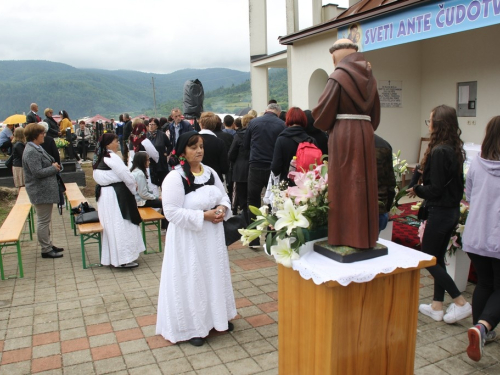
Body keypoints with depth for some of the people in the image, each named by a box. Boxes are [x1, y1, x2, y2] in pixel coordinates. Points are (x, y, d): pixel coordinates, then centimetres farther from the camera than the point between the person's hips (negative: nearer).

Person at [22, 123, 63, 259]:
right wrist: (54, 168, -13)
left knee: (45, 219, 18)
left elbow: (46, 163, 22)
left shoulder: (37, 148, 11)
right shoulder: (31, 152, -20)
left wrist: (54, 165, 1)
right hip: (41, 192, -10)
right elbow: (38, 172, -25)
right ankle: (46, 250, 9)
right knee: (43, 220, -1)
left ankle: (48, 245, 29)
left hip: (45, 190, 10)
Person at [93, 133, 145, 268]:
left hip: (103, 193, 9)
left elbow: (99, 177, 15)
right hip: (115, 195, -9)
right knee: (121, 226, -3)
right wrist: (134, 186, 3)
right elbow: (125, 174, -17)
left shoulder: (99, 158, 12)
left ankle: (111, 257, 23)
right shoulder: (112, 157, -17)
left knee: (111, 225, 15)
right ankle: (124, 259, 2)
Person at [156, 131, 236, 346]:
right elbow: (171, 211, -22)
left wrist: (222, 209, -10)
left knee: (214, 274, 18)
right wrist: (202, 216, -23)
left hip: (212, 235, 7)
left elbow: (224, 196, 13)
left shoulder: (210, 172, 3)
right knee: (191, 280, 4)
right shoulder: (175, 178, -17)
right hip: (187, 237, -7)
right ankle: (191, 326, 21)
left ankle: (217, 316, 37)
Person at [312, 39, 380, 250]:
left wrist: (326, 126, 11)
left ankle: (346, 237, 3)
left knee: (344, 185, -1)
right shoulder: (368, 77, 12)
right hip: (365, 134, 7)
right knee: (364, 184, 10)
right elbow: (375, 114, 16)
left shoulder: (338, 76, -8)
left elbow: (323, 112, -8)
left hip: (343, 135, -6)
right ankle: (366, 236, 18)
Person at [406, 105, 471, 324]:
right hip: (453, 211, 9)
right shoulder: (455, 150, 7)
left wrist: (416, 189, -3)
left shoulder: (439, 152, -21)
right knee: (438, 258, 16)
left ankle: (461, 303, 6)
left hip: (440, 212, -9)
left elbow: (435, 189, -20)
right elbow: (456, 183, 14)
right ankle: (437, 307, 24)